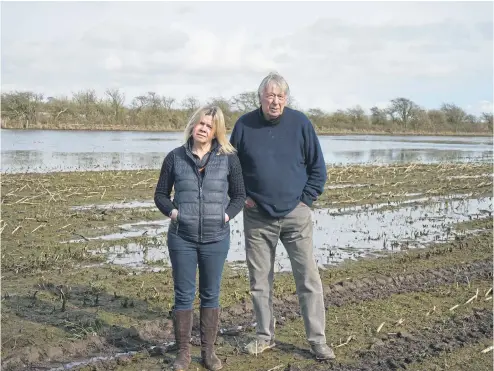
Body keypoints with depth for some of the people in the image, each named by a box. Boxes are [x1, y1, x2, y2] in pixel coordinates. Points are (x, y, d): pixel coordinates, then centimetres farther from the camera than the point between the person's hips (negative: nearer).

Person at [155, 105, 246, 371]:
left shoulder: (228, 158, 0)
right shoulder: (175, 157, 1)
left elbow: (239, 195, 6)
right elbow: (160, 194, 8)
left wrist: (227, 215, -9)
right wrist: (172, 211, -9)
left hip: (216, 238, 0)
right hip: (181, 237, 0)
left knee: (211, 295, 11)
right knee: (184, 295, 6)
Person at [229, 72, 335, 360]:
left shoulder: (300, 123, -4)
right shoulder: (245, 125, -2)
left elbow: (318, 167, 3)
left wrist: (307, 199, -3)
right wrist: (242, 196, 1)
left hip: (295, 215, -1)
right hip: (257, 217, 1)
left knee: (309, 278, -1)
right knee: (260, 280, 9)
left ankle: (318, 339, 10)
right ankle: (265, 336, 24)